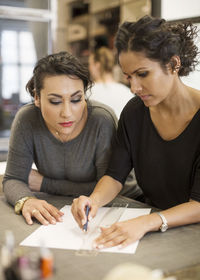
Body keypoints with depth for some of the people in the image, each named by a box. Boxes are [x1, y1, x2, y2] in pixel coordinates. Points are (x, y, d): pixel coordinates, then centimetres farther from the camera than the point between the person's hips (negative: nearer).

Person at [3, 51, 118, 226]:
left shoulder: (102, 120, -22)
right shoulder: (27, 120, -14)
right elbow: (13, 180, -7)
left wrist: (44, 184, -15)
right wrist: (26, 200, -31)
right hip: (53, 214, 1)